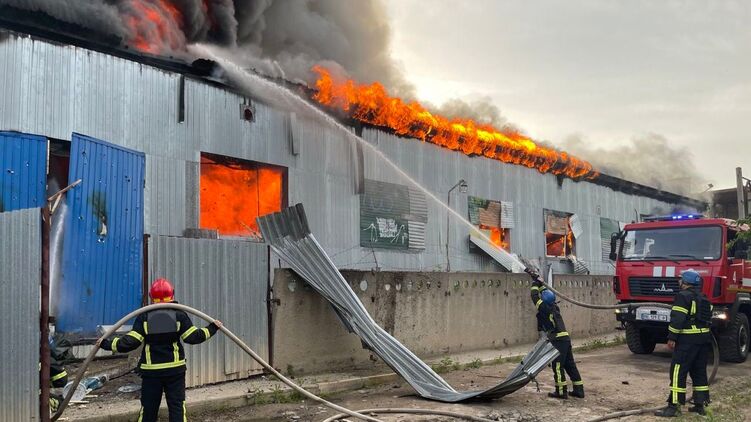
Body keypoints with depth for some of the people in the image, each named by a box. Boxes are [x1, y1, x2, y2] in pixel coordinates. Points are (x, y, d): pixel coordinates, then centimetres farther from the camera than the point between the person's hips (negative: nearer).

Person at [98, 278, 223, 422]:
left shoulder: (144, 317, -4)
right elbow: (193, 337, -3)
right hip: (175, 369, 0)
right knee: (177, 406, 4)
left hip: (151, 371, 1)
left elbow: (130, 342, -8)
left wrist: (107, 344, 2)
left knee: (148, 409, 10)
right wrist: (212, 328, 9)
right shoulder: (179, 315, -3)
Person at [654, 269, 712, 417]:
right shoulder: (704, 299, 16)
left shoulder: (683, 296, -11)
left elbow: (677, 319, -18)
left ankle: (674, 406, -10)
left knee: (678, 372, -7)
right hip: (704, 338, 9)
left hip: (687, 340, -9)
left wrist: (671, 338, -15)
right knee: (699, 372, 15)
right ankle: (700, 404, 19)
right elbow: (708, 319, 20)